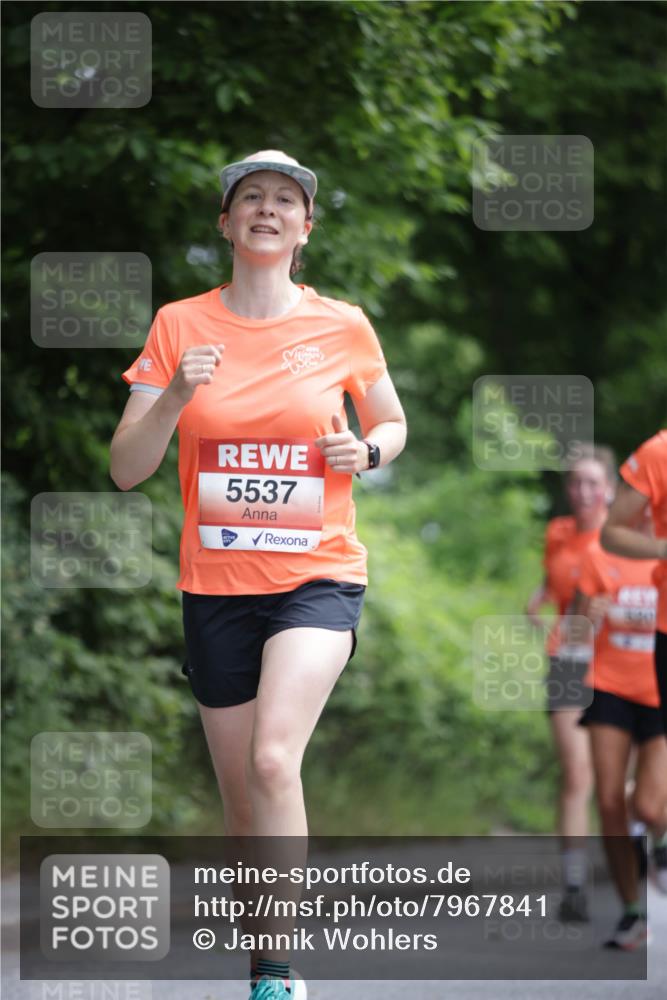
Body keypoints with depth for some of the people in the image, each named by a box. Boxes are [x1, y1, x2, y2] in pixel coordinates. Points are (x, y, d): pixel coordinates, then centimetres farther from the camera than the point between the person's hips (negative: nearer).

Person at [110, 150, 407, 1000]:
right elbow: (125, 469, 0)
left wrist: (365, 450, -6)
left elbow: (392, 424, 17)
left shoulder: (342, 327, 0)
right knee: (242, 801, 7)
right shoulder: (180, 325, 1)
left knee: (274, 759, -24)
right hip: (215, 585, 2)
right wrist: (173, 397, -18)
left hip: (317, 576, -2)